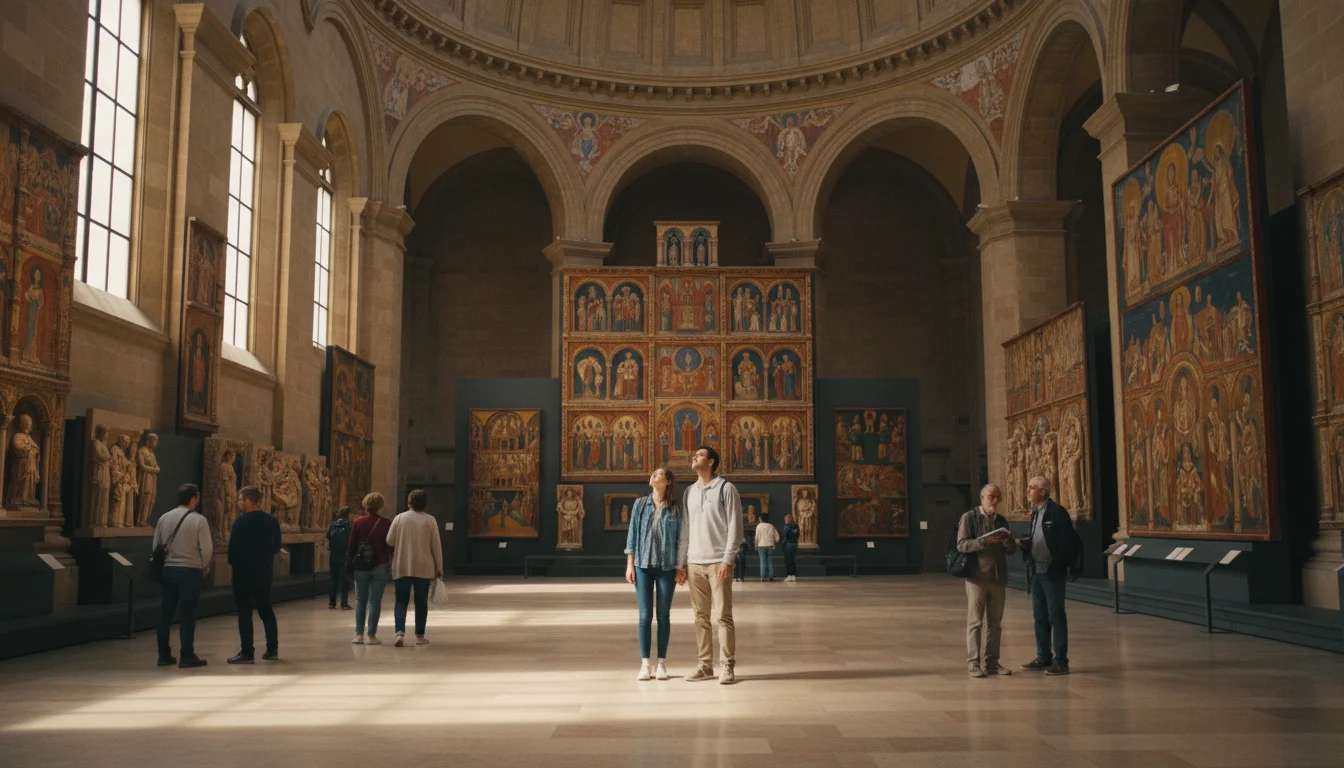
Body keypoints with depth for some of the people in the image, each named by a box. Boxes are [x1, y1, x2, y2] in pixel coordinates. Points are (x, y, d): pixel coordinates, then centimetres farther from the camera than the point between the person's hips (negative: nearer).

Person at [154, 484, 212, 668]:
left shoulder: (164, 518, 4)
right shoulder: (199, 520, -11)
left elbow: (156, 546, 8)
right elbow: (207, 548, -11)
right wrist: (204, 567, 7)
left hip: (167, 569, 5)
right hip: (190, 570, -5)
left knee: (166, 613, 11)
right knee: (187, 614, 0)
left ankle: (164, 655, 17)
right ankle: (187, 657, 3)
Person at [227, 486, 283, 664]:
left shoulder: (241, 521, -14)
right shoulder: (272, 521, 3)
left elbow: (233, 547, -14)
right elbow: (276, 546, 7)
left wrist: (233, 562, 4)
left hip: (244, 571, -6)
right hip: (264, 571, 6)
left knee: (244, 611, 0)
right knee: (266, 609, 14)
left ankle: (247, 653, -1)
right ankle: (272, 649, 17)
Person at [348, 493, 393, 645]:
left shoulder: (358, 523, -1)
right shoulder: (387, 524, -3)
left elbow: (351, 547, 1)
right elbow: (391, 548, -1)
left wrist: (349, 568, 7)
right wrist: (393, 568, 5)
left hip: (360, 567, 1)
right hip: (380, 567, -1)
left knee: (360, 600, 10)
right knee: (375, 601, 2)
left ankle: (359, 634, 8)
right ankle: (371, 635, 2)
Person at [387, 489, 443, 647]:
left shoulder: (399, 518, -2)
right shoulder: (430, 520, -3)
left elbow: (389, 541, -2)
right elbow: (436, 545, -1)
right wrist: (439, 567, 6)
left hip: (402, 567, 0)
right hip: (423, 568, 0)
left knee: (401, 601, 6)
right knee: (421, 602, 10)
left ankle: (400, 632, -13)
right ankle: (420, 636, 13)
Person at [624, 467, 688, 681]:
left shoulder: (675, 509, 2)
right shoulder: (640, 504, 6)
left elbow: (681, 539, 2)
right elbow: (632, 534, 5)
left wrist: (680, 567, -2)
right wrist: (630, 564, 1)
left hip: (666, 567, -1)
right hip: (643, 565, 1)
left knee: (664, 615, 5)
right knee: (645, 615, 1)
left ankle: (661, 663, 12)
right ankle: (644, 664, 6)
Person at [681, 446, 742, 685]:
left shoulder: (726, 489, -1)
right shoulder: (689, 492, 15)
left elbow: (735, 526, -6)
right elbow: (685, 529, 16)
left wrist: (727, 560, -14)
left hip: (718, 563, -5)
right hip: (694, 563, 5)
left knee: (722, 616, -5)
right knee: (701, 616, 6)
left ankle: (728, 667, 0)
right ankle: (705, 665, 12)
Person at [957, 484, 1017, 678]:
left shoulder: (1001, 520, 15)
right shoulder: (969, 517, -2)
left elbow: (1011, 550, 16)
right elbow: (961, 544, -12)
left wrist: (1008, 542, -7)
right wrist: (985, 541, -23)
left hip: (998, 578, 6)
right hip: (977, 577, -5)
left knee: (995, 623, 8)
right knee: (975, 622, -3)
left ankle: (991, 662, 15)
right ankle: (973, 663, 1)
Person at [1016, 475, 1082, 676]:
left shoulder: (1057, 512, -12)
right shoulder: (1035, 513, 12)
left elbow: (1070, 541, -13)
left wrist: (1070, 567, -15)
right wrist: (1025, 543, 1)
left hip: (1052, 572, -8)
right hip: (1036, 571, 8)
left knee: (1056, 616, -2)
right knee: (1039, 616, 12)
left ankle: (1061, 661, 4)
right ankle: (1043, 658, 20)